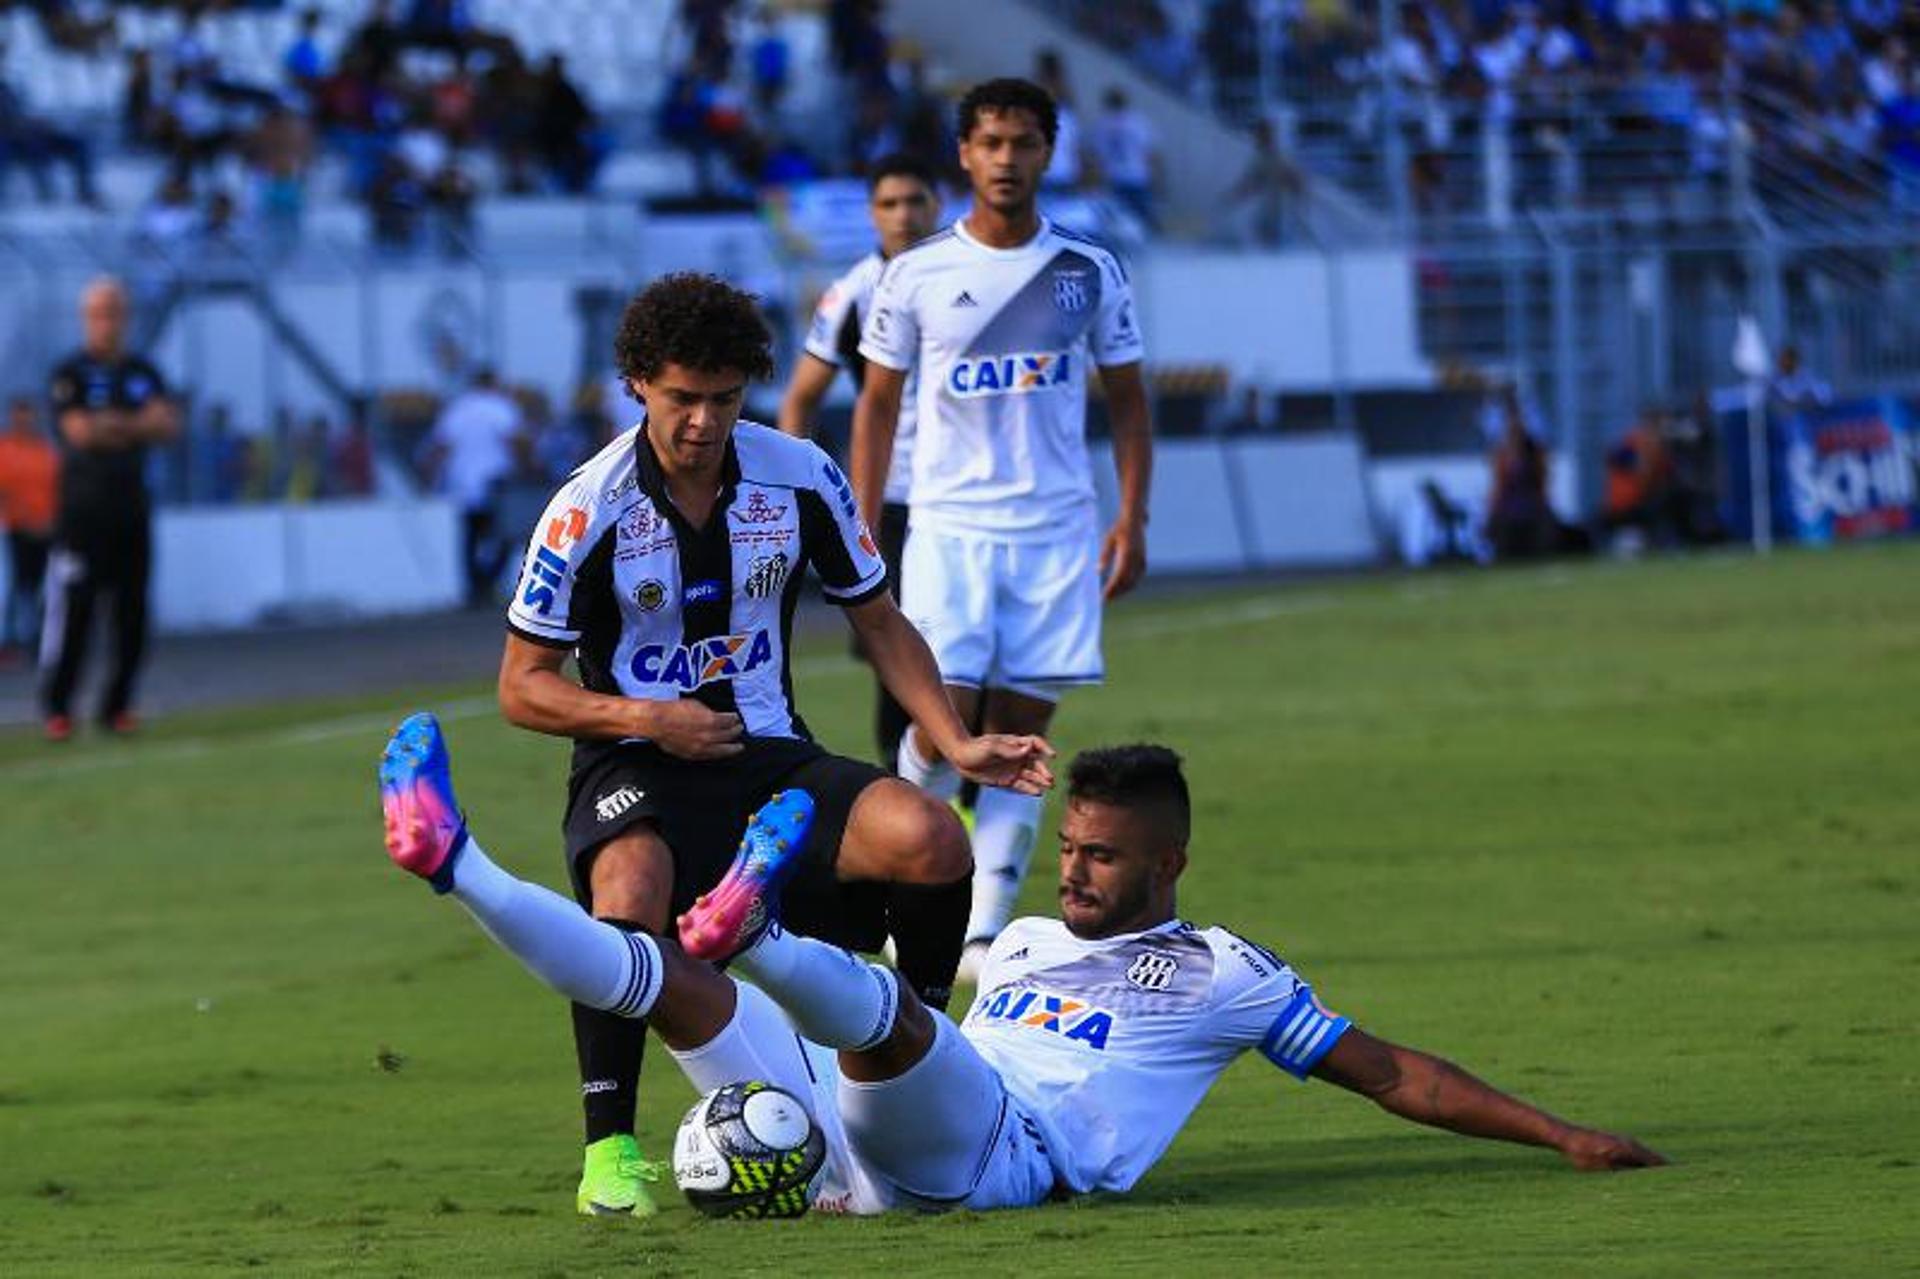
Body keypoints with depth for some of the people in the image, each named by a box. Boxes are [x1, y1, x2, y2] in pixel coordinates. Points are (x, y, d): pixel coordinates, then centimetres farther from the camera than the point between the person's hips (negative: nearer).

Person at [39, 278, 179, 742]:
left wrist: (113, 426, -12)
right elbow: (80, 432, -15)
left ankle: (117, 705, 13)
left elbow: (169, 426, 0)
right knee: (72, 608, -8)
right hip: (82, 508, -5)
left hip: (131, 508, 5)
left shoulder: (142, 373, 12)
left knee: (132, 612, 4)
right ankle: (55, 708, -2)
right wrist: (138, 425, -6)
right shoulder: (70, 373, -3)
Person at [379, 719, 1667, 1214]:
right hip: (850, 1156, 6)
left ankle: (756, 931, -65)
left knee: (881, 1007, -34)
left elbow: (1392, 1073, 15)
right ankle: (456, 867, -16)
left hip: (995, 1155, -6)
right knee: (673, 980, -6)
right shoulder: (1024, 945, 34)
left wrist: (1560, 1134, 11)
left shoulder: (1224, 974, 16)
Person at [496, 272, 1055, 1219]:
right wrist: (649, 720, -18)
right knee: (629, 892, -38)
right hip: (636, 766, -3)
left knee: (931, 840, -23)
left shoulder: (800, 477, -1)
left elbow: (879, 623, 11)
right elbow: (522, 686, -4)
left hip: (770, 752, 3)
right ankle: (609, 1149, -24)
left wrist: (958, 742, -3)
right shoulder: (589, 510, -10)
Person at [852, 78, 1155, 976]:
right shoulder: (917, 276, 2)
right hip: (948, 526, -1)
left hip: (1057, 532, 1)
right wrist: (862, 532, 2)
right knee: (941, 722, -11)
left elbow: (1127, 399, 12)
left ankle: (984, 933, 0)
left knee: (1021, 735, -2)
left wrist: (1132, 518, 3)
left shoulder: (1090, 273, 5)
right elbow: (877, 405, 8)